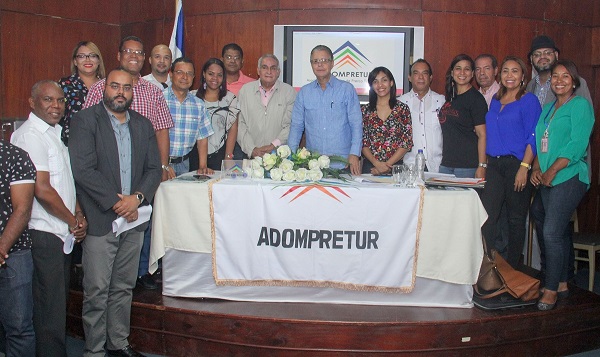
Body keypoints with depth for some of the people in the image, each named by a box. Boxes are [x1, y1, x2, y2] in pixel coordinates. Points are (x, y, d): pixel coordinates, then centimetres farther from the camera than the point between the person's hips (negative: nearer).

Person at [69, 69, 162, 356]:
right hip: (100, 220, -5)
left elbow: (154, 169, 9)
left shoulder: (143, 125, 13)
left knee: (124, 288, 14)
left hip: (133, 218, 5)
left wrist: (137, 198, -8)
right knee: (96, 291, 1)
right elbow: (83, 170, -13)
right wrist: (115, 202, -14)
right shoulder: (85, 120, -3)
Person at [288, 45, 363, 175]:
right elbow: (296, 126, 11)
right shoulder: (304, 92, 11)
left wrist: (354, 155, -10)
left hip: (342, 162, -2)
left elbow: (356, 124, 0)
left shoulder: (347, 89, 4)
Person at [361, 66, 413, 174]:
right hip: (370, 166, 1)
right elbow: (362, 142, 2)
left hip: (395, 166, -1)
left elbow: (407, 143, -2)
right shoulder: (365, 110, 5)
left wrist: (387, 165, -10)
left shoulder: (402, 109, 2)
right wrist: (377, 163, -13)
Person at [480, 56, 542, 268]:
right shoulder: (495, 101, 15)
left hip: (517, 165, -5)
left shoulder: (529, 101, -4)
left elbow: (533, 138, -9)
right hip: (494, 164, 5)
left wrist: (524, 167, -18)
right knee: (487, 215, -3)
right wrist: (483, 164, 13)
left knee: (516, 219, 5)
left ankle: (511, 268, 16)